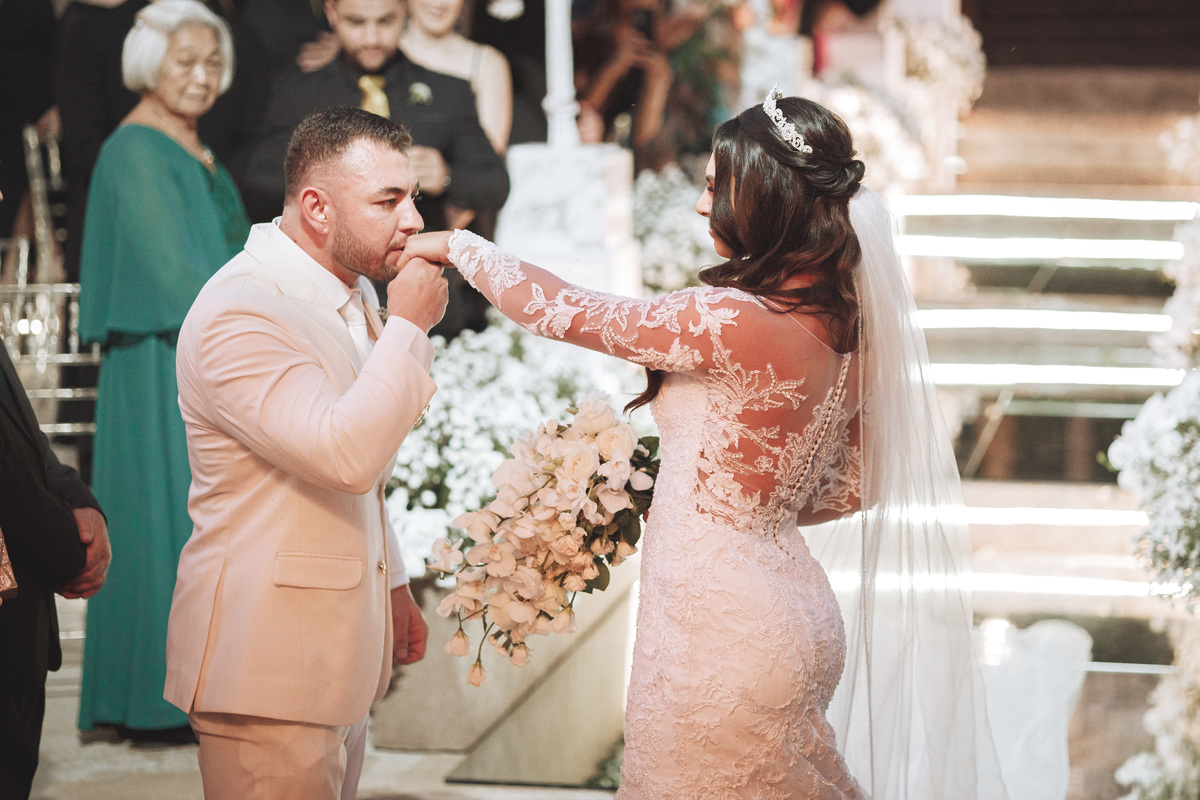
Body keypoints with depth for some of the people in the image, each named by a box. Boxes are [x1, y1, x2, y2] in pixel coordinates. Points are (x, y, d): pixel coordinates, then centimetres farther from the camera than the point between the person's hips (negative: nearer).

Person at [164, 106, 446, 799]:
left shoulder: (353, 294, 13)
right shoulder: (238, 314, -19)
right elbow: (345, 455, -31)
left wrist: (392, 585, 26)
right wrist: (410, 327, -21)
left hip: (339, 653, 9)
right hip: (269, 665, -9)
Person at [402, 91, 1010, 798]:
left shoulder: (735, 322, -22)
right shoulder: (841, 323, 4)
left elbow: (563, 311, -13)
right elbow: (851, 488, 14)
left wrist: (457, 246, 1)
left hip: (723, 630, -9)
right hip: (793, 608, 9)